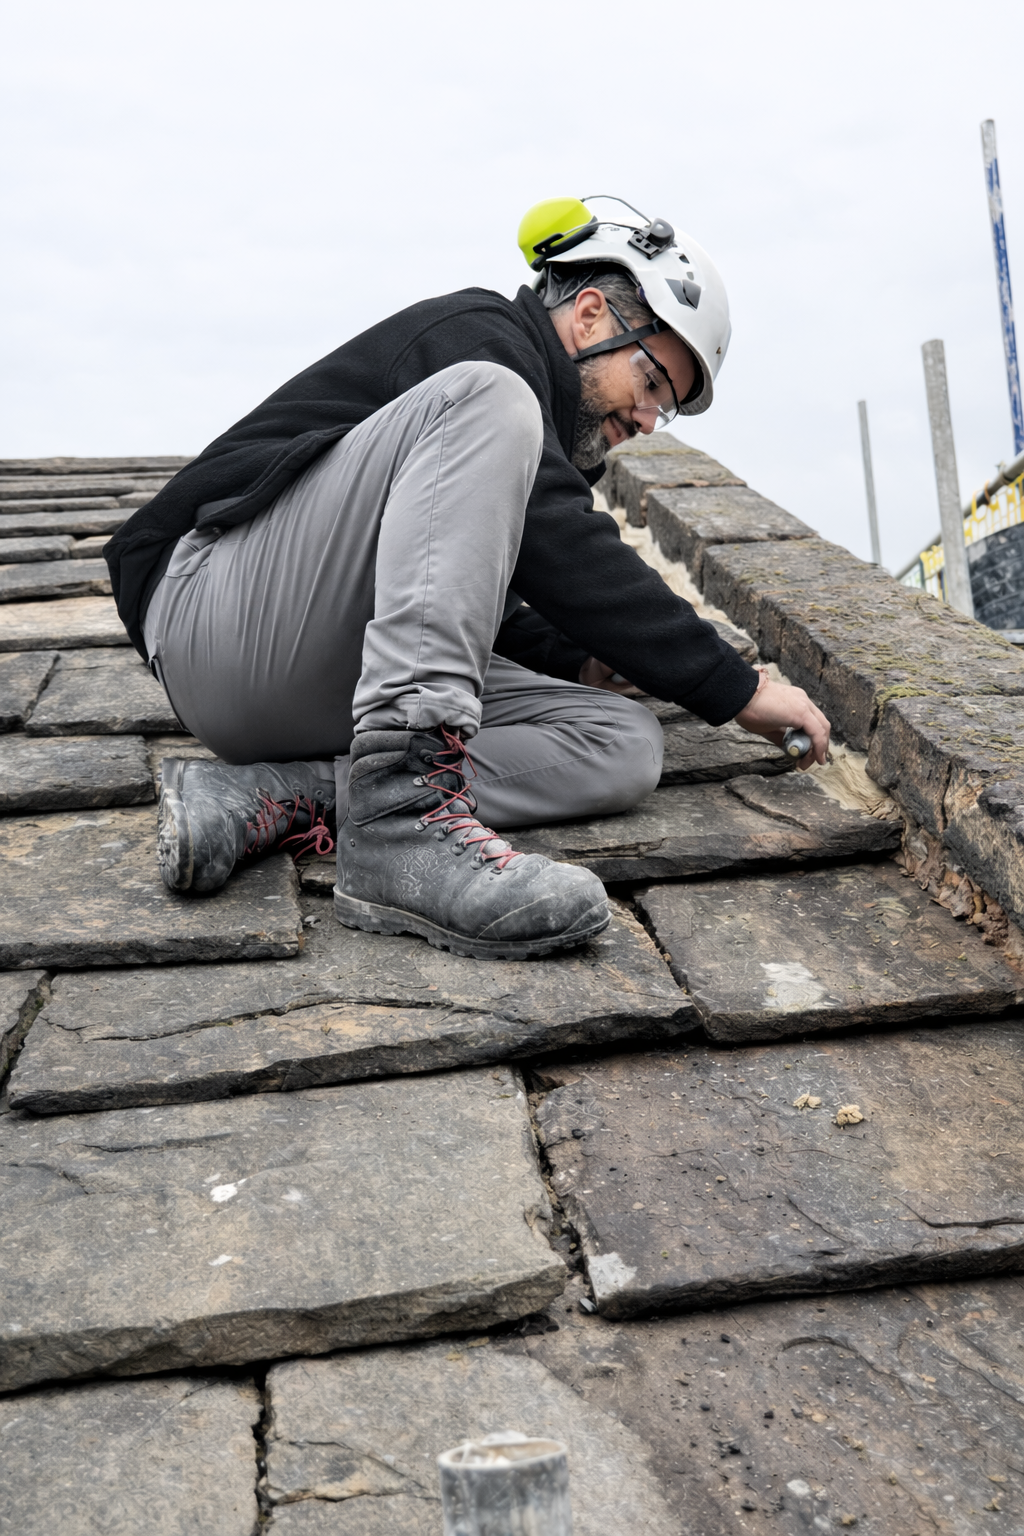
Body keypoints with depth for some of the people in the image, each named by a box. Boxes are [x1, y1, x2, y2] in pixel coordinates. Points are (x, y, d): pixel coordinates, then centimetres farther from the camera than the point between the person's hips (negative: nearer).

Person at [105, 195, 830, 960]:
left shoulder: (546, 431, 25)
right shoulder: (476, 334, -3)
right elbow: (555, 547, -17)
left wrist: (576, 657, 10)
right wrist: (735, 686, -13)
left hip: (337, 687, 8)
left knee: (625, 743, -11)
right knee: (487, 405, -25)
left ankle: (282, 796, -18)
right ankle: (402, 812, -40)